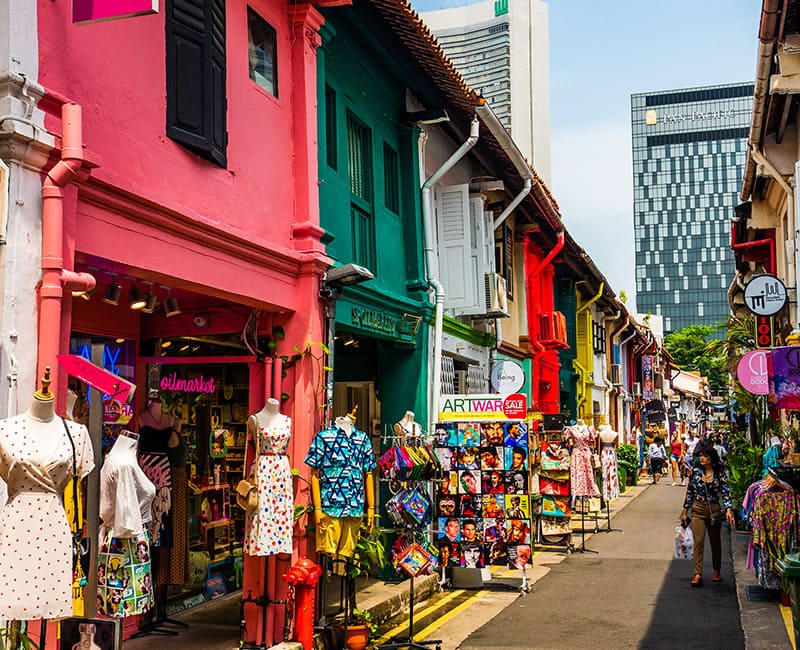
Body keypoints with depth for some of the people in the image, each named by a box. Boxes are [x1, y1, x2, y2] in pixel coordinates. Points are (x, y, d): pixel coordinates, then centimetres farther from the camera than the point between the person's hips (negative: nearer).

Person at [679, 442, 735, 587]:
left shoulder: (719, 473, -3)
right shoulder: (695, 471, -1)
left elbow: (726, 492, -4)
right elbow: (689, 492, 5)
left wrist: (728, 510, -18)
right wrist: (685, 512, 6)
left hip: (715, 510, 0)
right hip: (698, 510, 0)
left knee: (715, 541, 13)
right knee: (698, 541, -8)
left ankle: (716, 572, 29)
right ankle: (698, 574, -9)